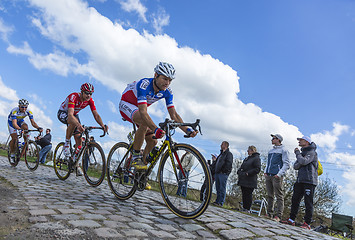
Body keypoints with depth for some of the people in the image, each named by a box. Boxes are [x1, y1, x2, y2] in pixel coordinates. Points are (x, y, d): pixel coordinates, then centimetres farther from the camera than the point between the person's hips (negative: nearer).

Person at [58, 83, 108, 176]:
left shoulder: (90, 100, -19)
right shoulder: (73, 97, -35)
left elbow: (96, 115, -22)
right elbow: (70, 115, -49)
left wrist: (103, 125, -41)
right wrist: (79, 125, -67)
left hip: (74, 114, 5)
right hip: (63, 113, -5)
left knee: (79, 138, -7)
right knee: (74, 122, -40)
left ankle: (76, 166, 3)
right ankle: (66, 144, -18)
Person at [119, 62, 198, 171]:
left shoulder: (167, 92, -17)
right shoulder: (144, 85, -36)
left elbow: (174, 114, -18)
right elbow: (143, 111, -46)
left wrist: (187, 130, -32)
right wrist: (155, 129, -60)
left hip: (139, 109, 7)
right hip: (126, 104, -6)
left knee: (152, 141, -4)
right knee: (145, 122, -38)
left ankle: (142, 162, 19)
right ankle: (135, 157, -23)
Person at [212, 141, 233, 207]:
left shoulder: (229, 154, -5)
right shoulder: (221, 154, 23)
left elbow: (229, 163, -16)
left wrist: (223, 171, -18)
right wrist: (215, 159, 13)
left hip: (223, 174, -9)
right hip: (217, 173, 9)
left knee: (222, 188, -5)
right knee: (218, 188, 11)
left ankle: (221, 202, -3)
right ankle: (217, 201, 17)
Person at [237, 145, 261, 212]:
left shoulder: (256, 158, -7)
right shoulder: (247, 158, 21)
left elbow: (257, 169, -17)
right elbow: (242, 166, 27)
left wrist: (248, 173, -19)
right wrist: (239, 172, 7)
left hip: (250, 182, -9)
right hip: (243, 180, 9)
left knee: (248, 194, -5)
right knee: (244, 194, 11)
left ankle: (247, 209, 2)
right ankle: (244, 208, 18)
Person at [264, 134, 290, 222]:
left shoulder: (283, 150, -1)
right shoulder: (271, 151, 21)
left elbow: (286, 164, -7)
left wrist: (279, 174, -16)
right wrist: (265, 172, 10)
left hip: (277, 176, -7)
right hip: (268, 176, 7)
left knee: (279, 196, -6)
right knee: (270, 195, 10)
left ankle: (278, 215, -5)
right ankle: (269, 213, 15)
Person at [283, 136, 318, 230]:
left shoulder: (312, 152, -4)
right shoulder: (302, 152, 22)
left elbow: (304, 161, -21)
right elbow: (295, 166, 14)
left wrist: (297, 153, -6)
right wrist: (299, 164, -8)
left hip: (309, 181, -8)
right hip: (300, 180, 8)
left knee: (308, 202, -5)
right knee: (295, 199, 5)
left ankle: (307, 224, 0)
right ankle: (291, 219, 11)